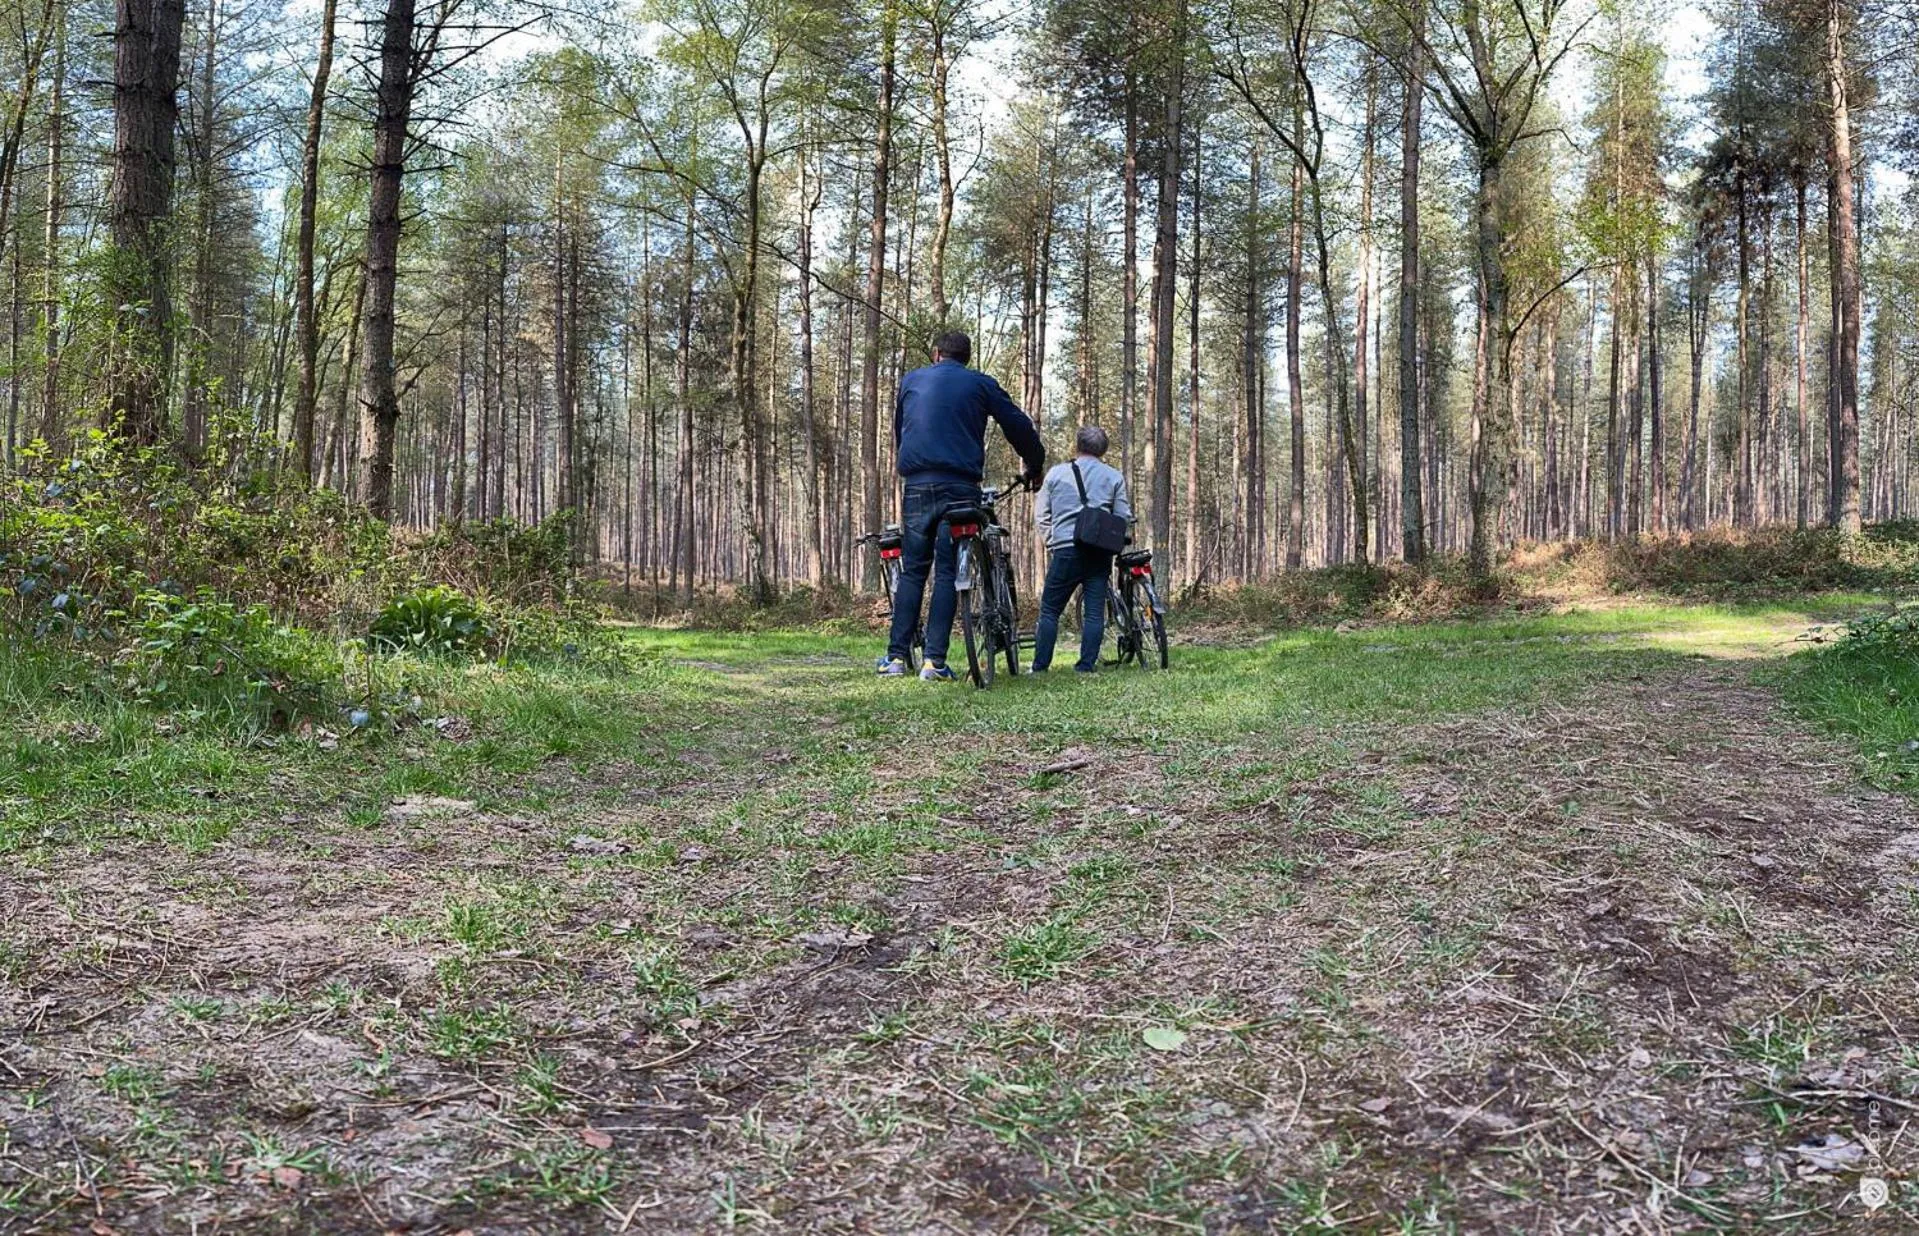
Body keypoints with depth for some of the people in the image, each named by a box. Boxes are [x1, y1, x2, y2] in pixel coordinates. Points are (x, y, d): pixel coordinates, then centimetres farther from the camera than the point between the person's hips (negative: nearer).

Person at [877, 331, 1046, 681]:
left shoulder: (911, 381, 17)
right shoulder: (982, 385, 9)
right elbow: (1019, 426, 10)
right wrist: (1035, 466, 25)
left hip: (916, 487, 2)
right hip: (959, 487, -2)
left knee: (912, 571, 9)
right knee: (947, 573, 1)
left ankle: (896, 657, 3)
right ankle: (934, 661, -5)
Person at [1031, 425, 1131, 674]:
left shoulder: (1056, 473, 8)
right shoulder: (1114, 476, 8)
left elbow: (1041, 514, 9)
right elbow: (1124, 517, 7)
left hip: (1066, 550, -1)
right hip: (1100, 552, 1)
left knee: (1050, 610, 5)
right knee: (1094, 611, 4)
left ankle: (1040, 667, 4)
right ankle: (1087, 666, 1)